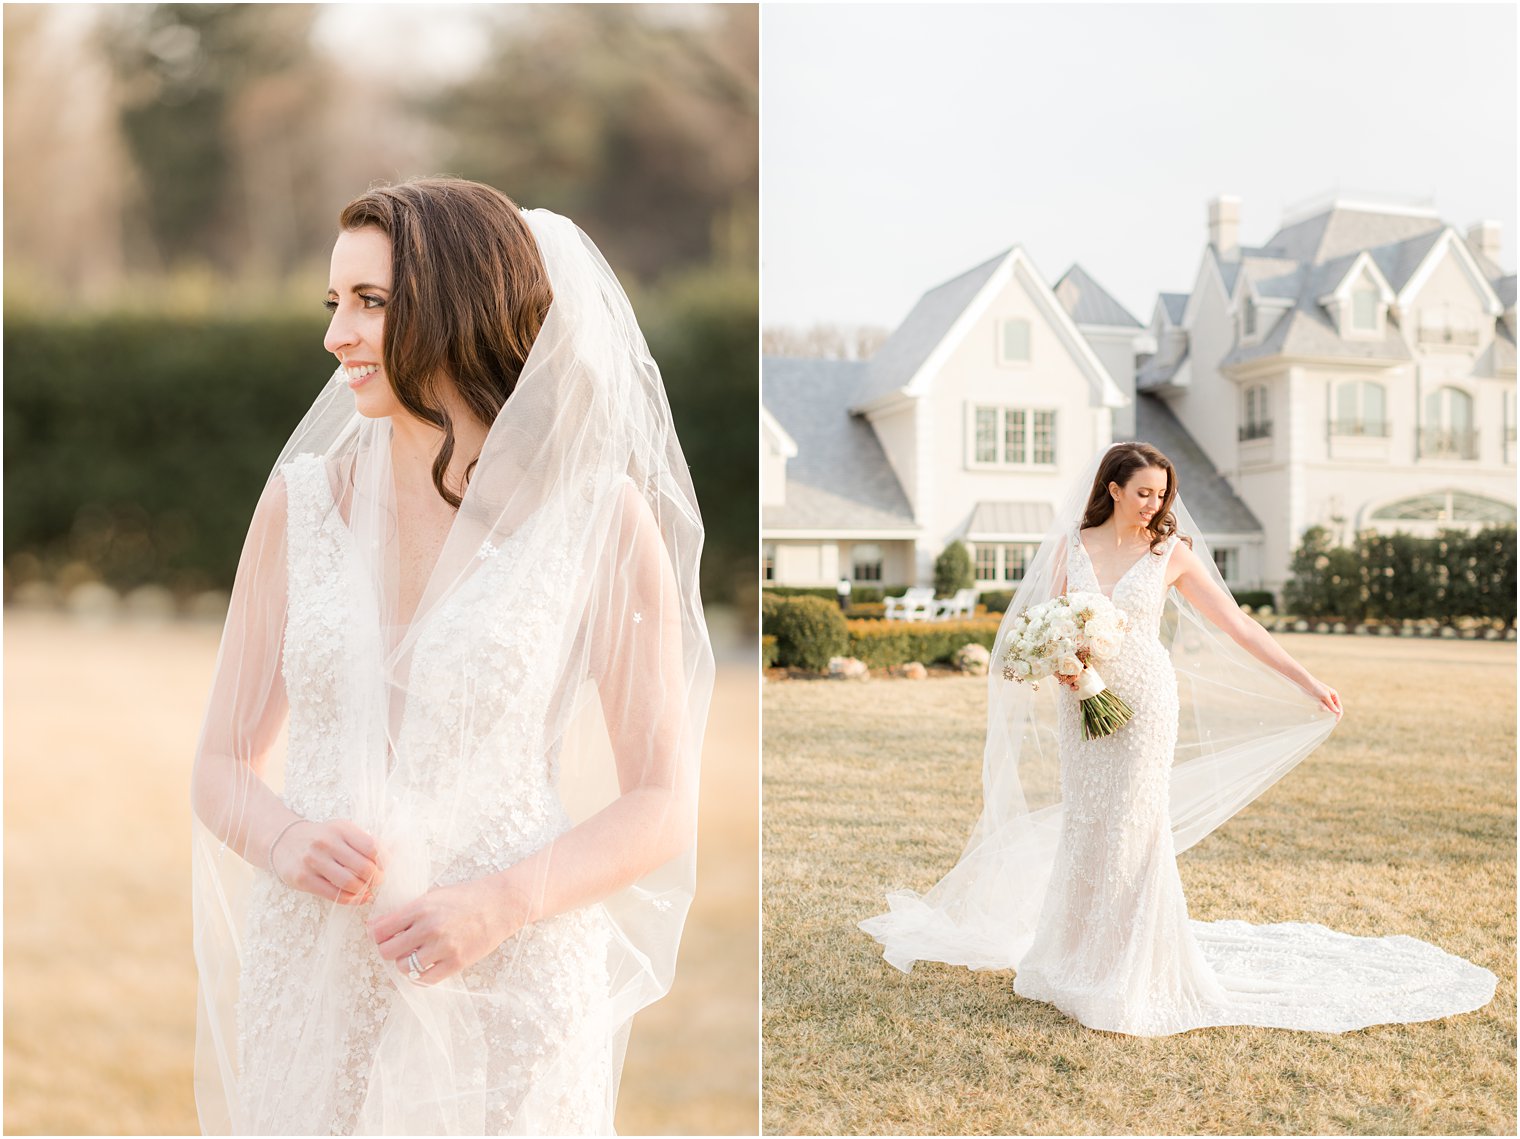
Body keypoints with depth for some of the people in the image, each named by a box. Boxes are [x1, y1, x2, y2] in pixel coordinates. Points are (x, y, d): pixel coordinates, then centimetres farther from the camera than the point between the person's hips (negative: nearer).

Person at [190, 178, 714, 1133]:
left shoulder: (599, 516, -8)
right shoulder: (301, 500, 2)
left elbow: (662, 806, -5)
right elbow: (223, 766, 7)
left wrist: (501, 902, -19)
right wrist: (286, 840, -14)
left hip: (509, 991, -2)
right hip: (309, 977, 3)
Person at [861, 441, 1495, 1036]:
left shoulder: (1171, 553, -1)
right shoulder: (1071, 544, 4)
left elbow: (1236, 625, 2)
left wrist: (1306, 682, 1)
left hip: (1143, 702, -2)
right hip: (1082, 703, 2)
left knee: (1134, 830, -2)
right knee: (1083, 830, 7)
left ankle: (1133, 971, 10)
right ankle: (1078, 960, 21)